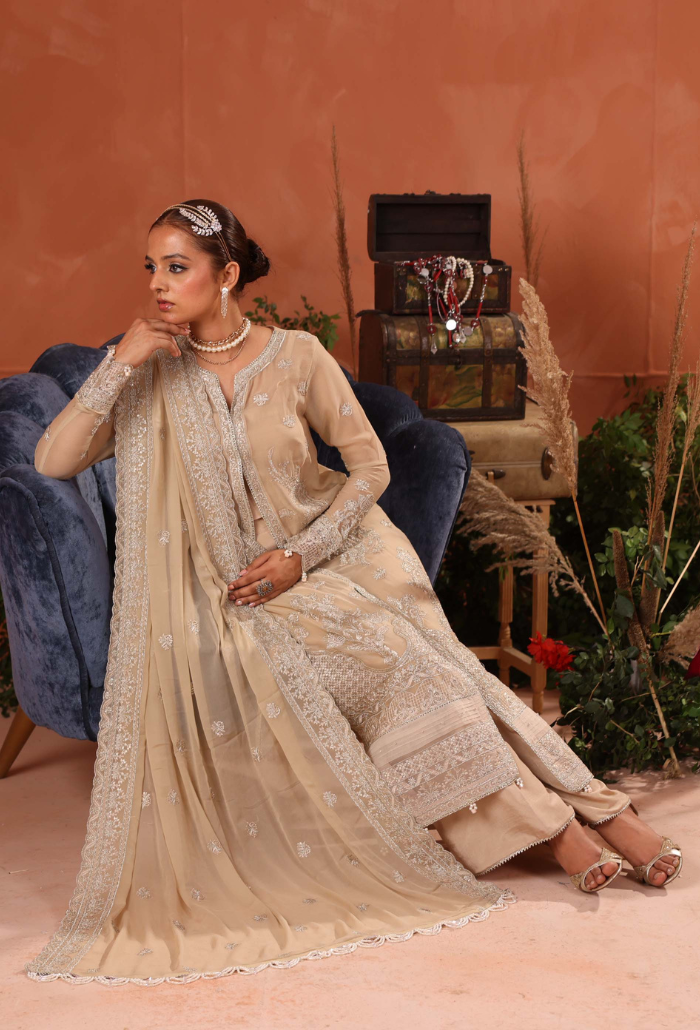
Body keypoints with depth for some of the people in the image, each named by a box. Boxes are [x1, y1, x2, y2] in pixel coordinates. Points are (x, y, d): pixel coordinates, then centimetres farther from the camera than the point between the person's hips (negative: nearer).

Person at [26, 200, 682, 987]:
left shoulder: (296, 356, -6)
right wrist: (119, 365, -21)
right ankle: (550, 822, -17)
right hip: (238, 588, -1)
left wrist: (300, 556, -13)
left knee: (414, 667, -20)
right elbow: (52, 461, -12)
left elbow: (370, 466, -2)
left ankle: (601, 812, -13)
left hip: (334, 547, 1)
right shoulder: (150, 374, -3)